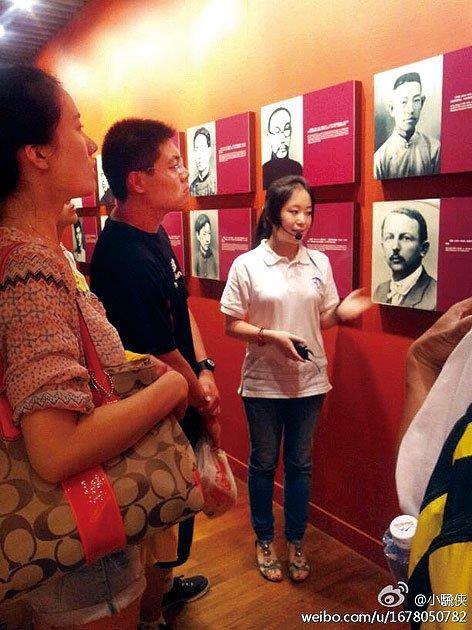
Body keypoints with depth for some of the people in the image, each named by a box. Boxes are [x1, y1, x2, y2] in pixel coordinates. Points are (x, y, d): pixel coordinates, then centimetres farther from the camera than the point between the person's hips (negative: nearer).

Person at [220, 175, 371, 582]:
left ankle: (296, 542, 36)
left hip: (309, 380, 3)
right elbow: (232, 325, -7)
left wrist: (342, 312, -14)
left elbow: (323, 320, 8)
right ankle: (264, 540, 36)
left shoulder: (319, 262, 0)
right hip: (264, 382, -2)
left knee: (300, 463, 15)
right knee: (264, 463, 14)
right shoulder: (247, 265, -10)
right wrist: (271, 336, -22)